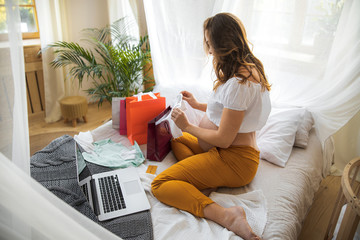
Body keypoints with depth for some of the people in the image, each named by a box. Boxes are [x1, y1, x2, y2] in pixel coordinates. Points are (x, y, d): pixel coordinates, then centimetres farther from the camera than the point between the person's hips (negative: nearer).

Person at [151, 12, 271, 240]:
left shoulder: (238, 83, -27)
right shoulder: (247, 68, 6)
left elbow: (223, 139, -24)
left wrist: (188, 126, -10)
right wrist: (198, 105, 21)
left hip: (233, 159, -11)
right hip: (230, 150, 11)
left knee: (160, 185, -14)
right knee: (177, 141, 25)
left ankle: (225, 215, -26)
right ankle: (204, 182, 0)